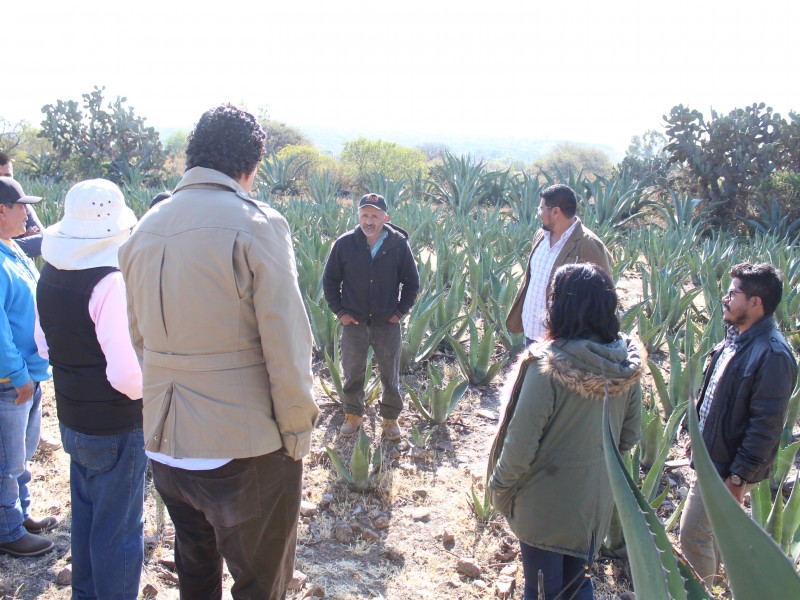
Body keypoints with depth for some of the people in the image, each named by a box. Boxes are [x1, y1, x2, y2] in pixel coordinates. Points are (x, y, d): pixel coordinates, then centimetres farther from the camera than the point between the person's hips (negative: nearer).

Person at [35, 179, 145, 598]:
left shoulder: (50, 273, 1)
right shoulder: (111, 281, -25)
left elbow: (44, 343, 14)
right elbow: (127, 372, -29)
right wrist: (144, 391, -10)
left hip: (71, 418, 8)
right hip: (116, 426, -8)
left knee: (85, 515, 24)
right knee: (119, 529, 7)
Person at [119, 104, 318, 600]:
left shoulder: (146, 228, 5)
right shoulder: (256, 224, -16)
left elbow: (138, 336, 12)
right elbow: (286, 342, -17)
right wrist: (298, 430, -7)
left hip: (166, 444, 7)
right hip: (246, 446, -6)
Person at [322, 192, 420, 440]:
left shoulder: (399, 244, -9)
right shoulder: (345, 244, -8)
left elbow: (412, 282, 3)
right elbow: (330, 280, 3)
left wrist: (401, 311, -3)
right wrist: (339, 311, -2)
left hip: (388, 323, 0)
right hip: (354, 322, 1)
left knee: (390, 375, 11)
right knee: (352, 373, 12)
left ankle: (391, 418, 29)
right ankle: (353, 415, 31)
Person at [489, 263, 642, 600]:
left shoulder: (546, 367, -27)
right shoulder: (627, 365, -10)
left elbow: (520, 443, -20)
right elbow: (630, 436, 3)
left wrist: (499, 488, -4)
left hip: (546, 504, -5)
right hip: (598, 501, 5)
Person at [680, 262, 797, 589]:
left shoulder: (772, 355, -26)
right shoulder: (736, 338, 3)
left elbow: (766, 426, -24)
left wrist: (738, 476, -20)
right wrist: (698, 435, 19)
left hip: (728, 466, -9)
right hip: (711, 454, 9)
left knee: (693, 532, 0)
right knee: (711, 527, 25)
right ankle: (708, 574, 45)